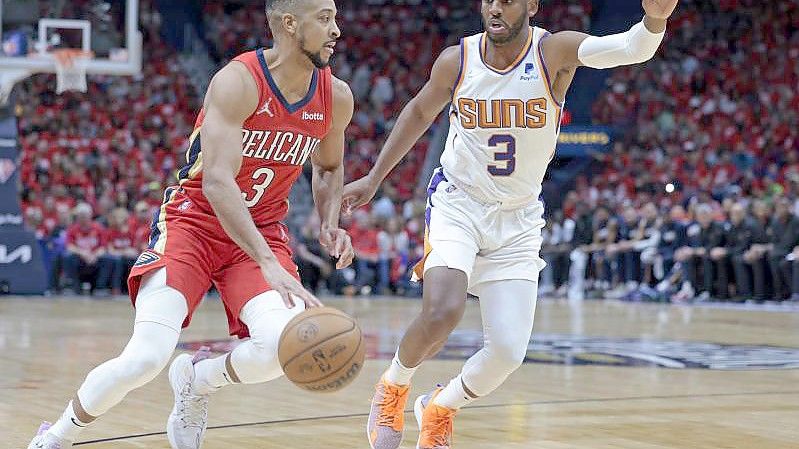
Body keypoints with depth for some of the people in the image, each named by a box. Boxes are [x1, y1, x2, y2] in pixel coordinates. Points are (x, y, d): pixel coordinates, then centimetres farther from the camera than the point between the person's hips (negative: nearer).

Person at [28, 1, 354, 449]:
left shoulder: (336, 97, -3)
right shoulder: (238, 82, -22)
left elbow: (329, 167, 19)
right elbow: (217, 182, -31)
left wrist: (331, 224, -2)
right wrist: (270, 266, -41)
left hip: (262, 233, 5)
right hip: (195, 222, -5)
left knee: (287, 348, -24)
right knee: (145, 358, -21)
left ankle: (198, 380, 10)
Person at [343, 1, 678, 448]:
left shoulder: (554, 51, -16)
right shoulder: (457, 60, -10)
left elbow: (630, 49, -34)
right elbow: (420, 112, 11)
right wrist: (375, 178, 14)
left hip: (518, 220, 1)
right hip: (457, 204, -1)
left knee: (509, 351, -7)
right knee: (442, 313, -26)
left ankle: (439, 409, 24)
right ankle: (393, 387, 5)